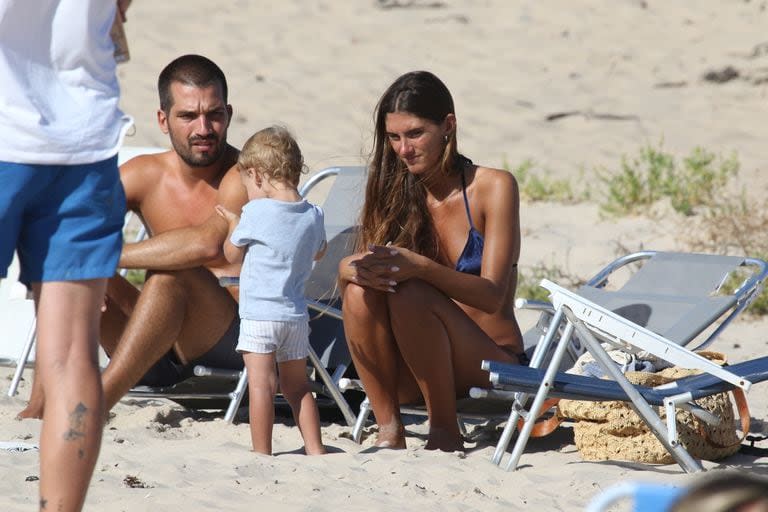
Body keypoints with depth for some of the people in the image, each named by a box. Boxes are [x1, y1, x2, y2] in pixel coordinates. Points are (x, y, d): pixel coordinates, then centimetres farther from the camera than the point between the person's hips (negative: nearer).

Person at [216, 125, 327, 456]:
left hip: (259, 314, -6)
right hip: (297, 314, 6)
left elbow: (232, 255, 3)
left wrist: (234, 224, 21)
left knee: (261, 384, -5)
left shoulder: (256, 212, -10)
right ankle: (314, 450, 15)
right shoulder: (313, 215, 4)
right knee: (297, 385, 16)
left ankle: (261, 453, -7)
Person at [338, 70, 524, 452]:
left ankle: (445, 431, -17)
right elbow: (346, 267, -2)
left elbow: (492, 296, -15)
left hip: (493, 363, -4)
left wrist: (420, 267, -33)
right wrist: (352, 268, -28)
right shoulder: (394, 191, 8)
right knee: (360, 291, -23)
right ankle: (389, 430, -18)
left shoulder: (493, 187, -5)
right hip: (411, 376, 4)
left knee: (411, 294, -31)